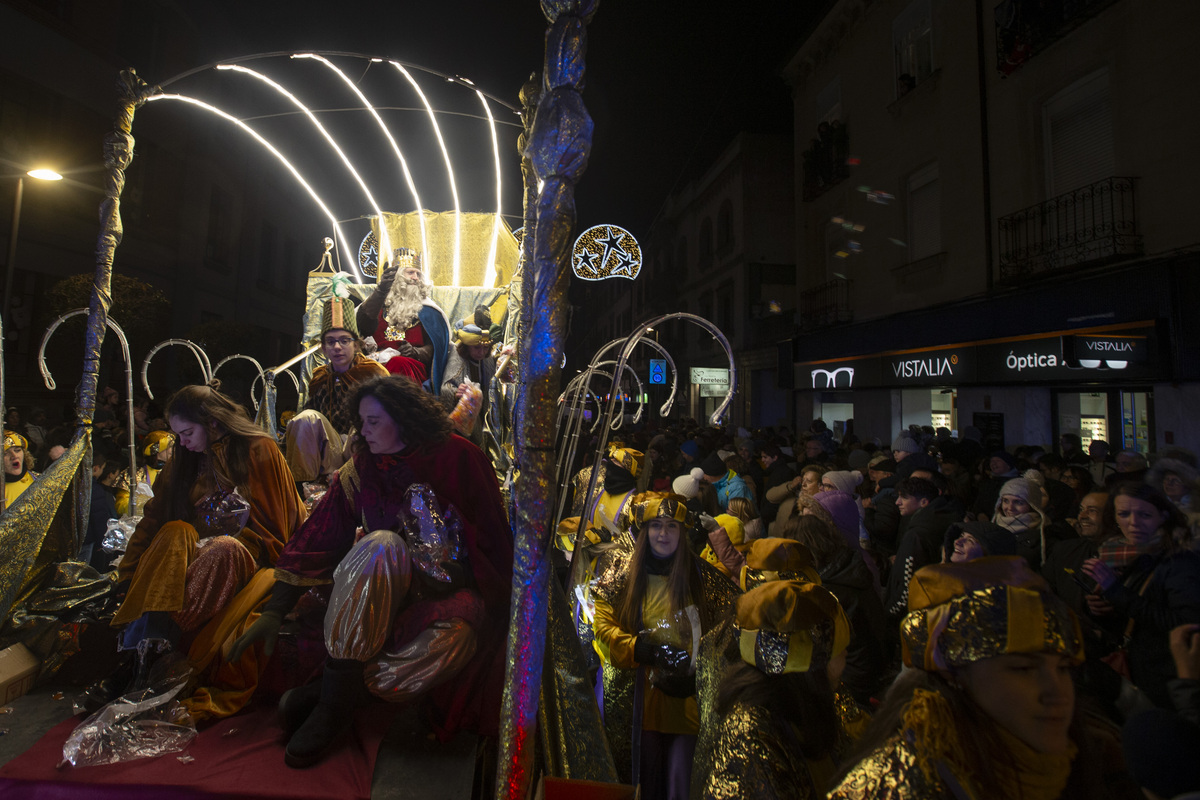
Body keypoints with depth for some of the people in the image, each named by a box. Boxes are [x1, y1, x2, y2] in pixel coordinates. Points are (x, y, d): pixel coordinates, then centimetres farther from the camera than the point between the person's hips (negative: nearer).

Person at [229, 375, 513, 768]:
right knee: (380, 545, -32)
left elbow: (491, 540, -4)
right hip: (388, 585, 3)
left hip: (456, 588, -2)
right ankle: (336, 699, -21)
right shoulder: (361, 469, 2)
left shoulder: (459, 458, -8)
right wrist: (274, 613, -7)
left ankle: (337, 688, -5)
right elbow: (315, 540, -1)